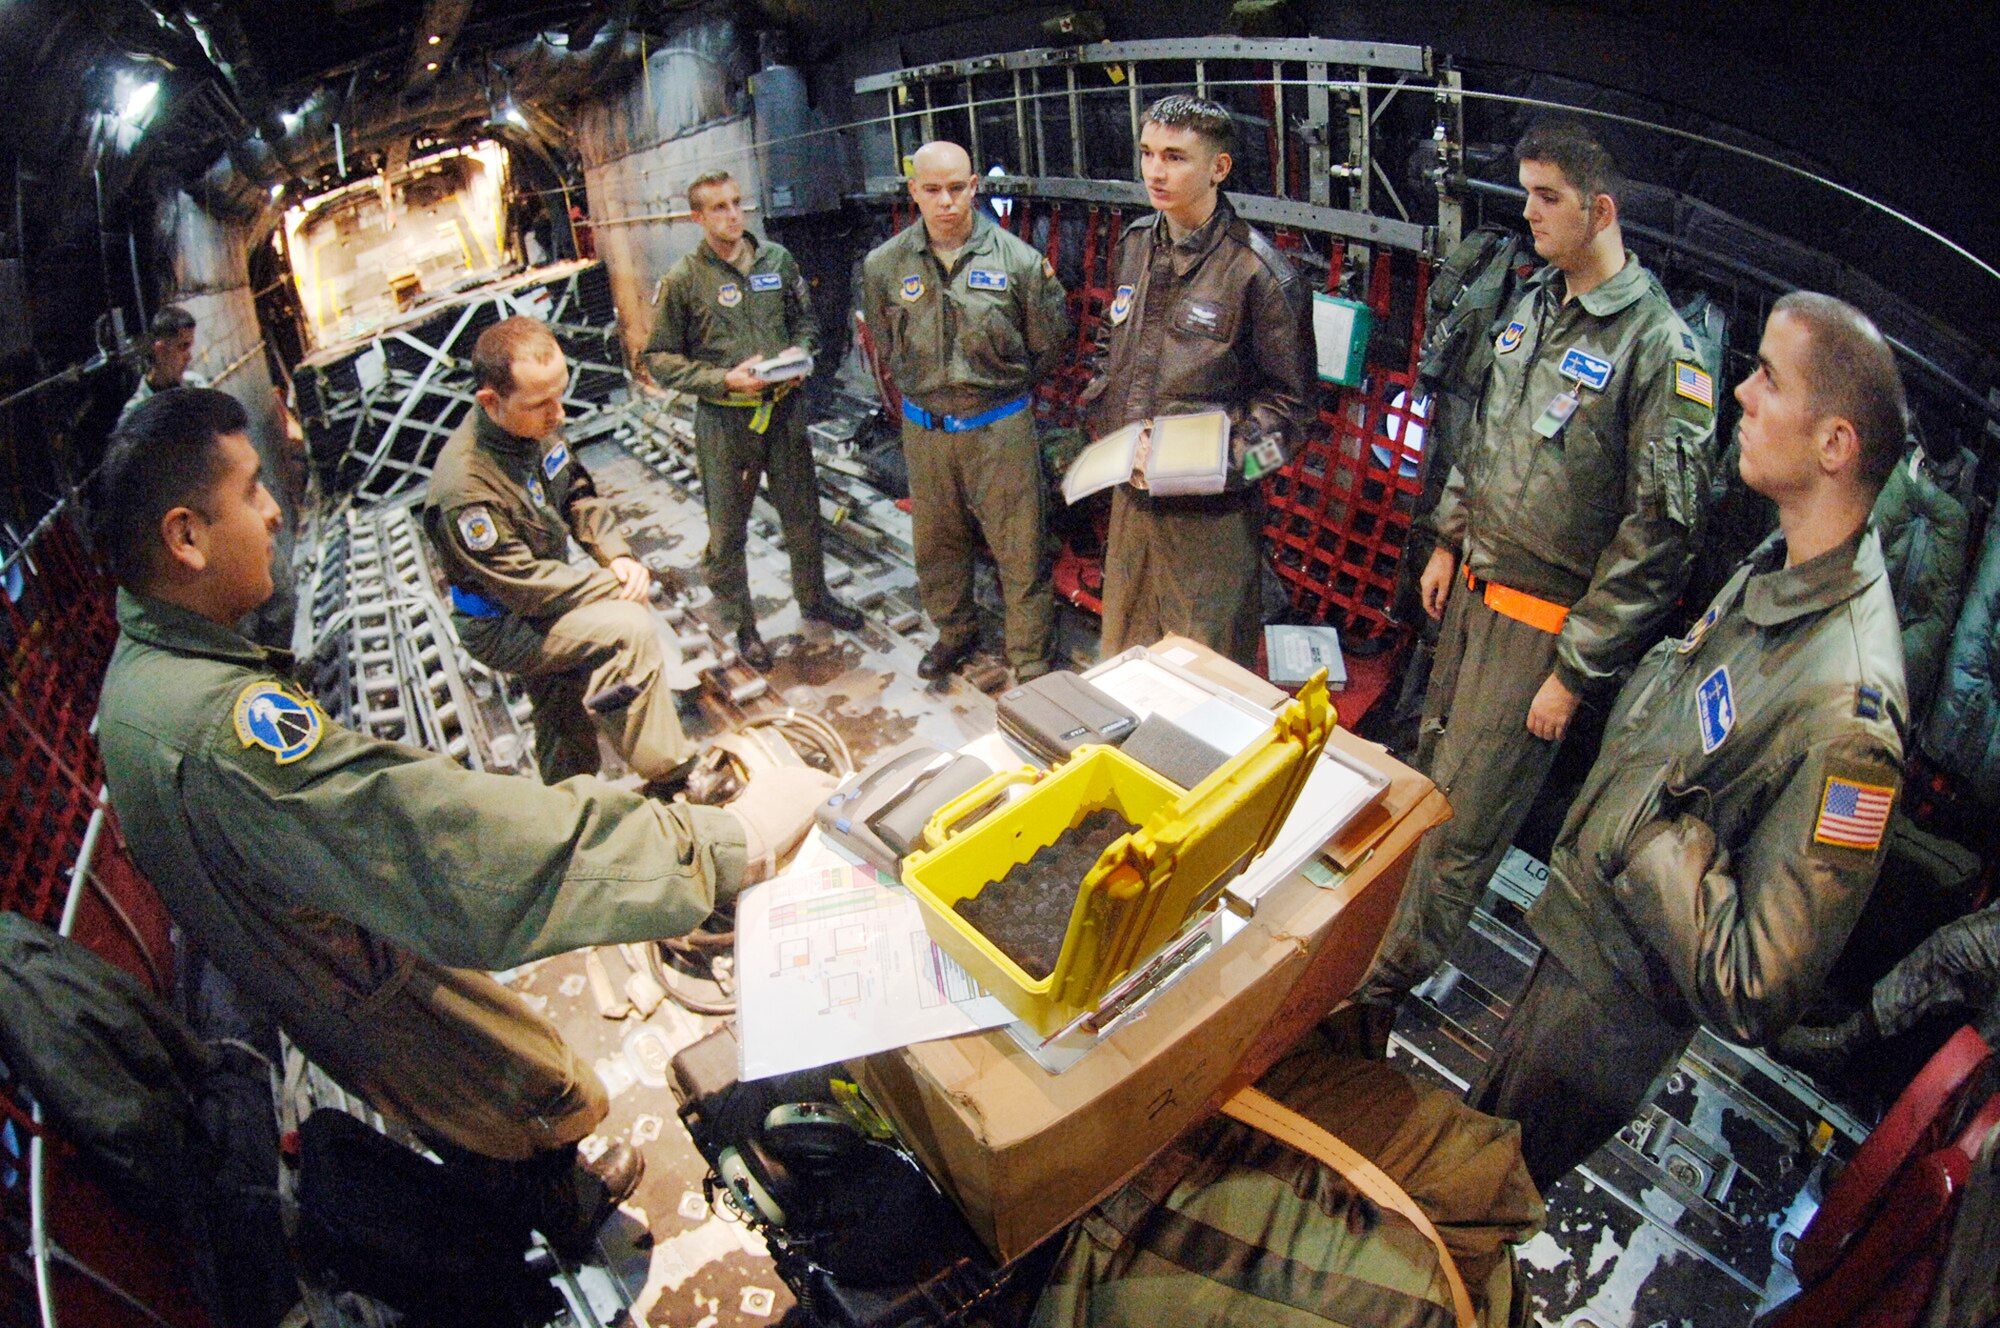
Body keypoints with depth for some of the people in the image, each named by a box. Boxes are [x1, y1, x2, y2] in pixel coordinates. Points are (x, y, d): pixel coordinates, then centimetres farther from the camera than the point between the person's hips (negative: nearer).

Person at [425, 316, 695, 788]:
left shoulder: (537, 426, -9)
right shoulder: (465, 488, -32)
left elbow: (578, 494, 5)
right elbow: (523, 584, -27)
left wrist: (619, 557, -10)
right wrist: (614, 585, -21)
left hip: (542, 606, 8)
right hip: (502, 628, -8)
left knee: (567, 736, 21)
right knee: (629, 628, -26)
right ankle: (671, 778, -17)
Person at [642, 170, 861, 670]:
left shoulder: (777, 259, 4)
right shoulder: (682, 280, -7)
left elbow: (805, 319, 16)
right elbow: (660, 359, -6)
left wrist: (800, 350, -6)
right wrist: (722, 380, -18)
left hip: (785, 409, 4)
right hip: (725, 421, -3)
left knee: (803, 515, 16)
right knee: (727, 531, 5)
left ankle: (814, 598, 38)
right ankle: (740, 625, 22)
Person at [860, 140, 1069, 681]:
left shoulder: (1017, 259, -9)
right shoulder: (884, 265, -2)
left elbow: (1049, 346, 3)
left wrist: (1003, 390, 8)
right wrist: (925, 391, 12)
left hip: (1001, 427, -3)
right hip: (924, 428, 3)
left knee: (1021, 549, 2)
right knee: (937, 541, 17)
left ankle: (1031, 659, 17)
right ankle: (954, 632, 40)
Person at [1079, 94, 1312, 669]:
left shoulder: (1258, 271, -14)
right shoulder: (1135, 243, 7)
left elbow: (1287, 393, -9)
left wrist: (1228, 457, -22)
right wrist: (1100, 417, 8)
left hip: (1210, 508, -6)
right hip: (1131, 490, 6)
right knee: (1123, 648, 20)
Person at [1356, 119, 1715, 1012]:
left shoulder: (1660, 347, -17)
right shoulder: (1533, 304, 7)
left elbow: (1660, 531, -17)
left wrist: (1575, 672, -16)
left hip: (1546, 619, -7)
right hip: (1474, 587, 7)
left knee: (1464, 824, 1)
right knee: (1429, 776, 19)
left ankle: (1380, 986, 17)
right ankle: (1392, 917, 38)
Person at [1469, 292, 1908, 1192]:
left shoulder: (1845, 706, -35)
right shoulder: (1776, 569, -6)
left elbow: (1756, 995, -31)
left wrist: (1649, 828, -27)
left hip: (1611, 1002, -8)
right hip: (1579, 932, 8)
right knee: (1485, 1121, 31)